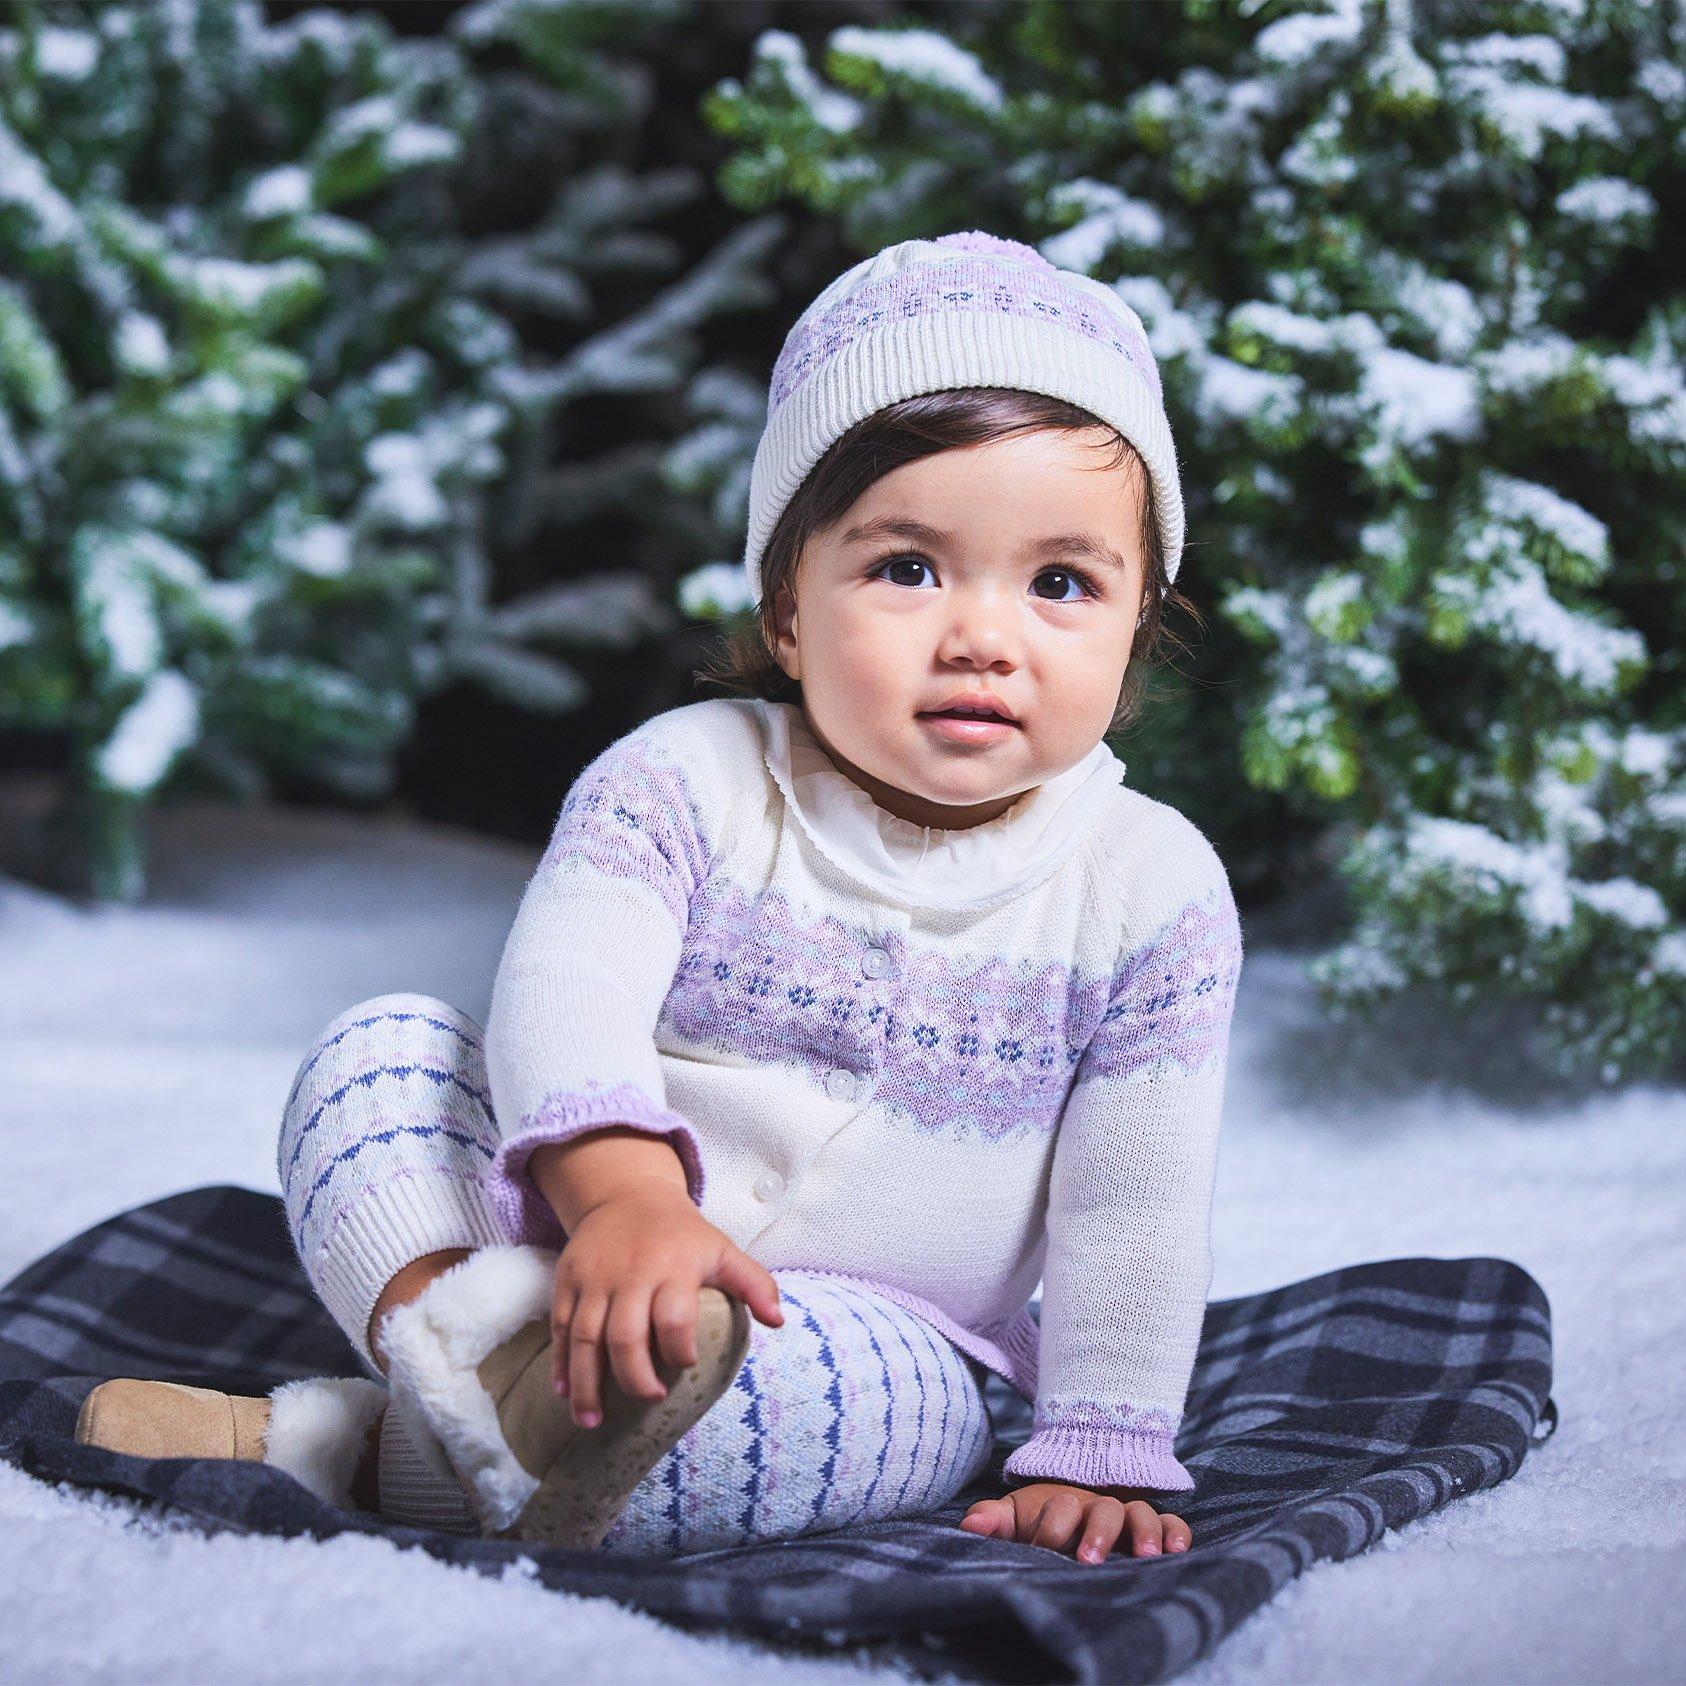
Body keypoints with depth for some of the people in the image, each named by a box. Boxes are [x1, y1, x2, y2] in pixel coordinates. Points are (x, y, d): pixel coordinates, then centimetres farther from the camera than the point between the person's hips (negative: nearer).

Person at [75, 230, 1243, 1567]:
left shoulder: (1153, 889, -5)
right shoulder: (687, 781, -7)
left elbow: (1138, 1200, -4)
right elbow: (567, 992, -24)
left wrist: (1101, 1453, -10)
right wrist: (620, 1191, -44)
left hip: (885, 1345, -1)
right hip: (570, 1255, 1)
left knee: (806, 1391, -37)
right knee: (381, 1044, -16)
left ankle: (341, 1447, -31)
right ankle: (455, 1336, -39)